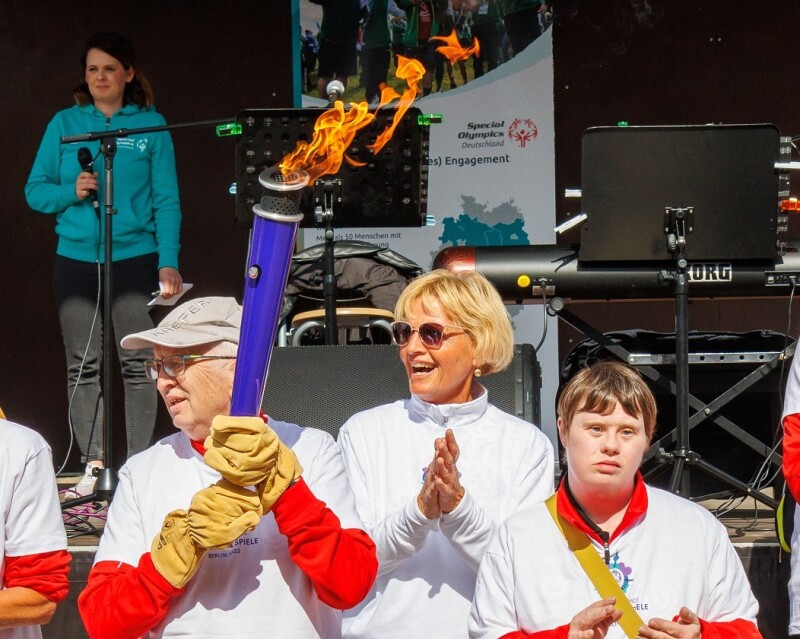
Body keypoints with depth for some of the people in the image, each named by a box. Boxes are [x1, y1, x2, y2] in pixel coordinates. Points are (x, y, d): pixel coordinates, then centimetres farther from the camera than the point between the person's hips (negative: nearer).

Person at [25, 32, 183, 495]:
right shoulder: (65, 124, 9)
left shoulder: (151, 125, 4)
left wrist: (168, 262, -9)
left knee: (138, 363, -3)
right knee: (84, 366, 3)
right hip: (76, 259, 2)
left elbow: (166, 199, 0)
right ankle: (94, 464, 8)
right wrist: (70, 191, -12)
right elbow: (35, 190, 9)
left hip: (135, 257, -2)